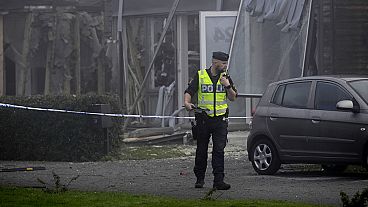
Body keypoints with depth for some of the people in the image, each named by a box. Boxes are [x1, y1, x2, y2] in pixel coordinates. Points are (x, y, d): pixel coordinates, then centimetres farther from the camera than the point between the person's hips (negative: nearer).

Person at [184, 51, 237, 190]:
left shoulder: (225, 77, 8)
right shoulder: (200, 76, 2)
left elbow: (233, 98, 8)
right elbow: (189, 91, -4)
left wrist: (228, 86, -9)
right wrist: (187, 102, -24)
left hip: (220, 120, 1)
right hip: (203, 119, -1)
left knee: (219, 150, -8)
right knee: (201, 150, 7)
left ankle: (219, 181, -10)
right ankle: (200, 178, 21)